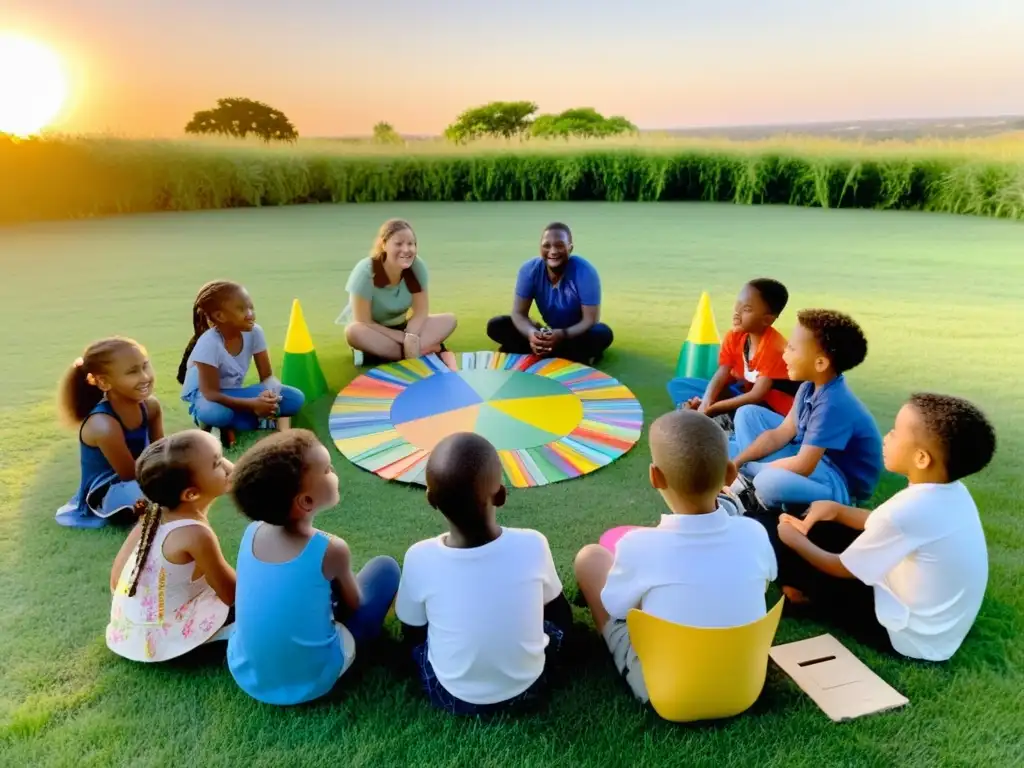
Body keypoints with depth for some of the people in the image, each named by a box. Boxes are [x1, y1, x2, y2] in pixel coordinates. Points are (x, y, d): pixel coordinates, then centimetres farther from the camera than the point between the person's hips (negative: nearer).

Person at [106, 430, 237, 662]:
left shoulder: (154, 517, -9)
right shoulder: (196, 534, -30)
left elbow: (116, 577, 1)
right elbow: (233, 594, -18)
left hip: (127, 630, 7)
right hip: (159, 641, -7)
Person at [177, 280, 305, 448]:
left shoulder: (254, 332, -15)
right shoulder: (208, 344, -28)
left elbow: (267, 376, -9)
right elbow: (211, 394, -28)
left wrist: (270, 394, -33)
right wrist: (253, 404, -39)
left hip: (234, 394, 5)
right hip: (204, 397, -5)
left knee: (296, 398, -16)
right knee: (217, 412, -43)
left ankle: (231, 424, -10)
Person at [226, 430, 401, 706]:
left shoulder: (252, 532, -8)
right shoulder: (331, 550, -23)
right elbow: (353, 605, -3)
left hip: (245, 672, 6)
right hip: (308, 683, -5)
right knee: (385, 568, 4)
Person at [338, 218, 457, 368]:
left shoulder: (418, 266, -18)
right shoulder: (365, 272, -26)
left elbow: (420, 312, -13)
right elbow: (363, 323, -23)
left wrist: (411, 337, -33)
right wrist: (404, 338, -26)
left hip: (401, 327, 4)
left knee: (449, 320, -18)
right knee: (354, 332, -37)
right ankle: (427, 349, -28)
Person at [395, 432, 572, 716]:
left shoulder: (420, 558, -23)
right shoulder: (532, 545, -22)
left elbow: (412, 631, -5)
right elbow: (551, 606, -1)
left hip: (451, 696, 0)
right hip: (526, 689, 1)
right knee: (558, 610, 23)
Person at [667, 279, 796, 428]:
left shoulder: (774, 347, -25)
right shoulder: (734, 337, -6)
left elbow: (757, 395, -28)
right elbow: (721, 374, -12)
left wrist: (711, 408, -32)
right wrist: (705, 403, -33)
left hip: (772, 407, -7)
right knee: (678, 385, -6)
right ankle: (721, 420, -22)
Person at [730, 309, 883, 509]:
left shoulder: (833, 405, -31)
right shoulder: (811, 386, -4)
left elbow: (803, 466, -32)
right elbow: (780, 434, 1)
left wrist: (754, 470, -17)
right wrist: (735, 463, -8)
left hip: (842, 483, -9)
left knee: (769, 482, -43)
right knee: (747, 413, 7)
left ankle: (752, 481, -8)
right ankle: (750, 483, -8)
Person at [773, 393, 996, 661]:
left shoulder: (907, 510, -34)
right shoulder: (952, 492, -9)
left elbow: (843, 569, -16)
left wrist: (795, 541, -1)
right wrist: (836, 509, 3)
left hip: (916, 636, -8)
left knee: (791, 555, -6)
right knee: (824, 532, 10)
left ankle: (810, 595, 21)